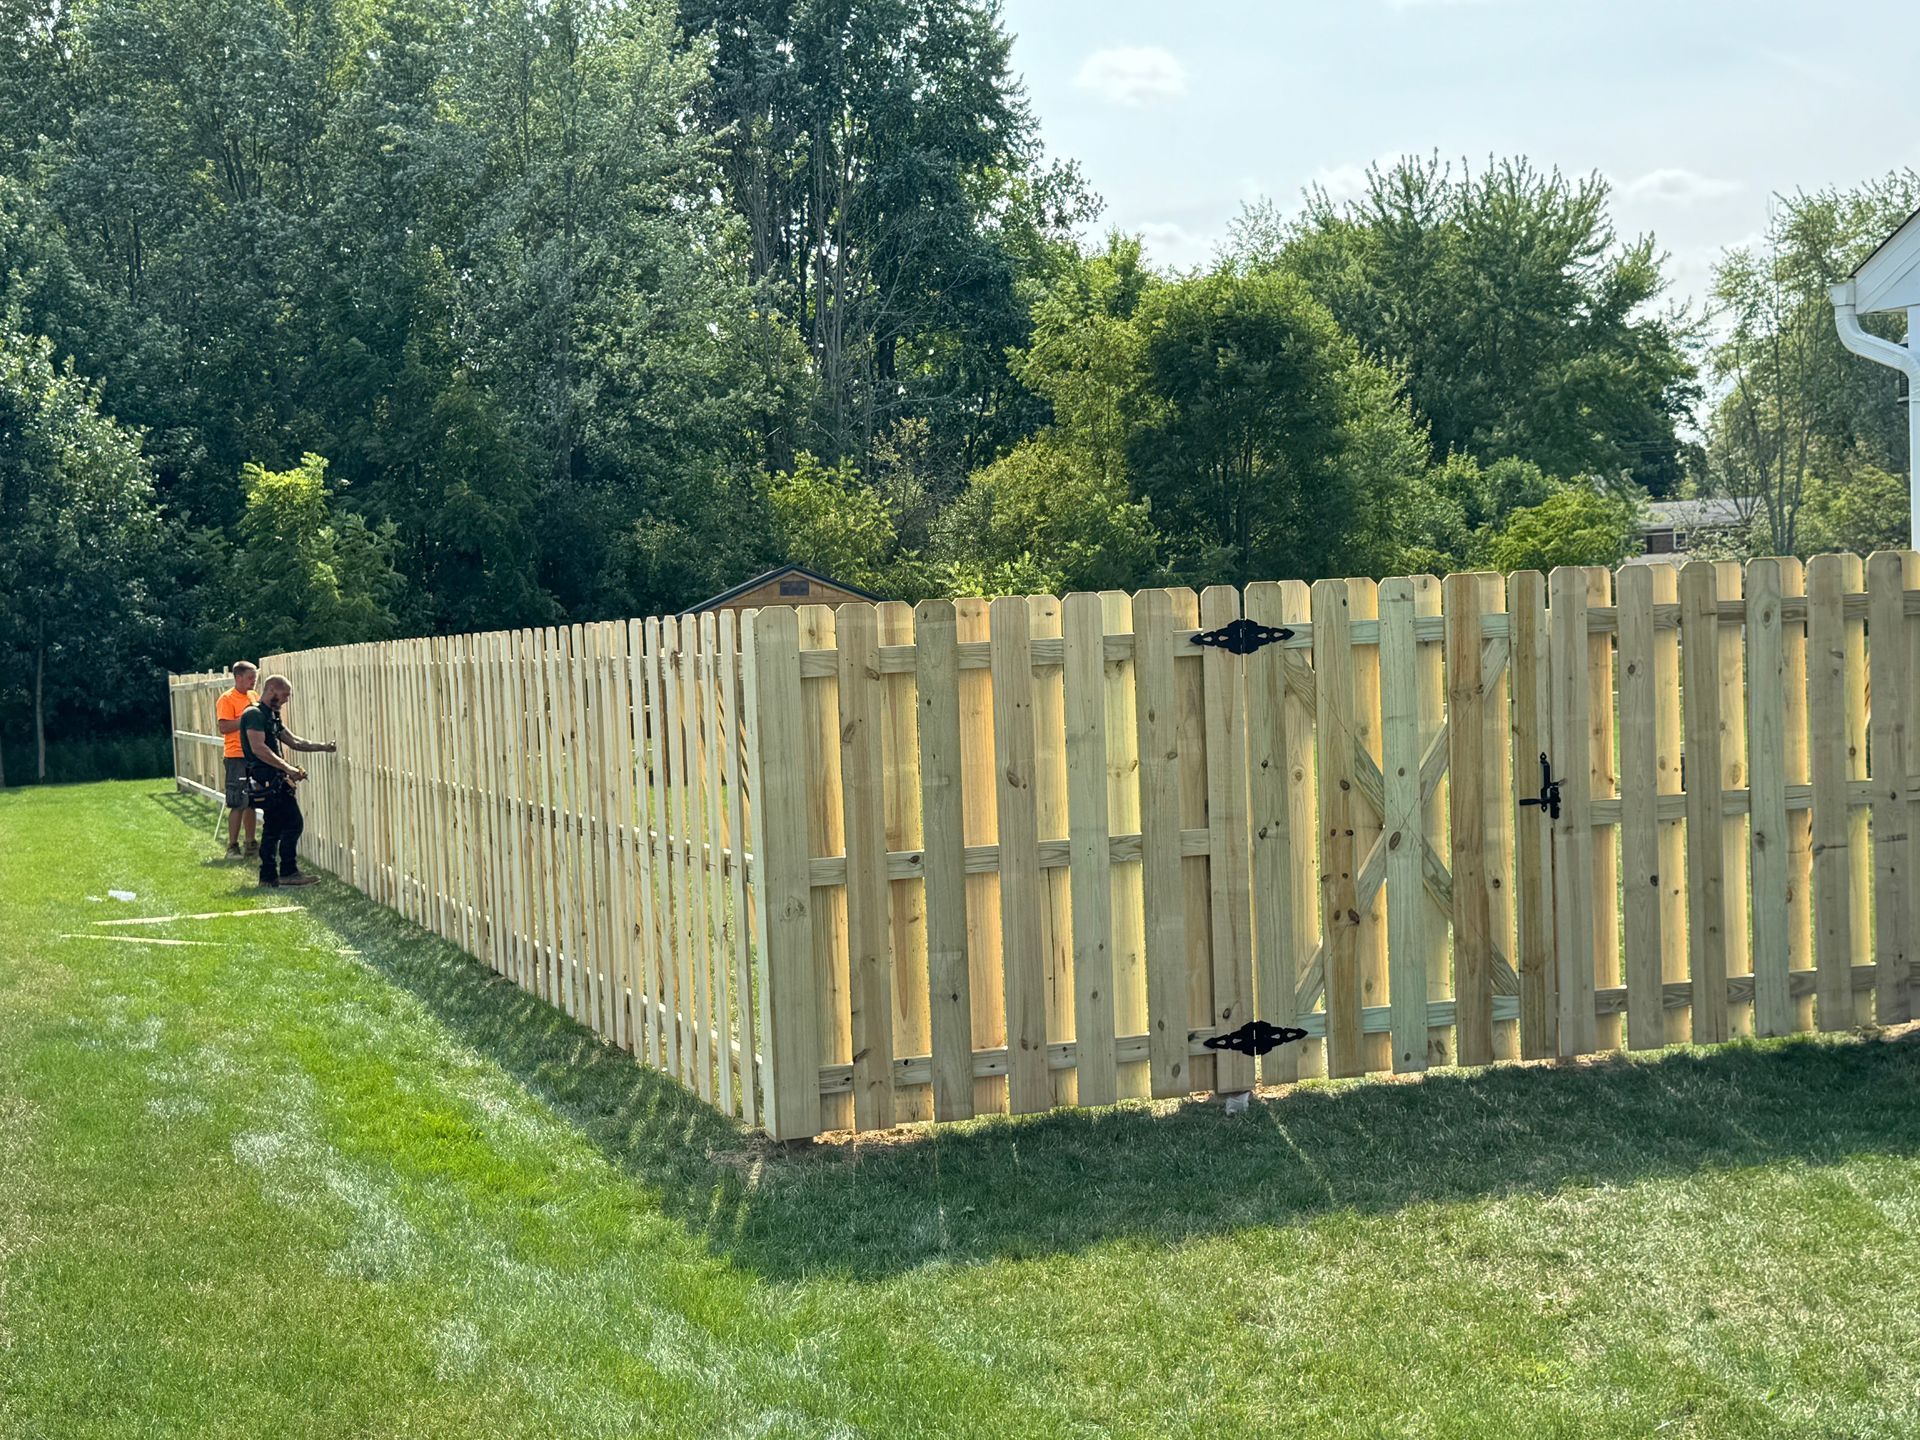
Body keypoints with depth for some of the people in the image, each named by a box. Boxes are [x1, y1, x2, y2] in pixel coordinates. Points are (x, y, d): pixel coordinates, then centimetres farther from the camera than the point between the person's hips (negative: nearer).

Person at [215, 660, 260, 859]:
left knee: (251, 803, 11)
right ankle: (232, 847, -2)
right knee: (238, 804, -7)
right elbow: (224, 727, -18)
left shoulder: (254, 697, 15)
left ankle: (251, 844, 18)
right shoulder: (227, 699, -8)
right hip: (237, 757, -7)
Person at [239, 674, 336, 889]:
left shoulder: (270, 716, 20)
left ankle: (268, 875, 13)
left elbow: (293, 741, 23)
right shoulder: (255, 714, -12)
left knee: (274, 827, 11)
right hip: (267, 780, -11)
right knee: (293, 823, -10)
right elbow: (259, 748, -22)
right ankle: (288, 872, -6)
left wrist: (323, 747, 16)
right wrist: (287, 768, -25)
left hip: (272, 780, 11)